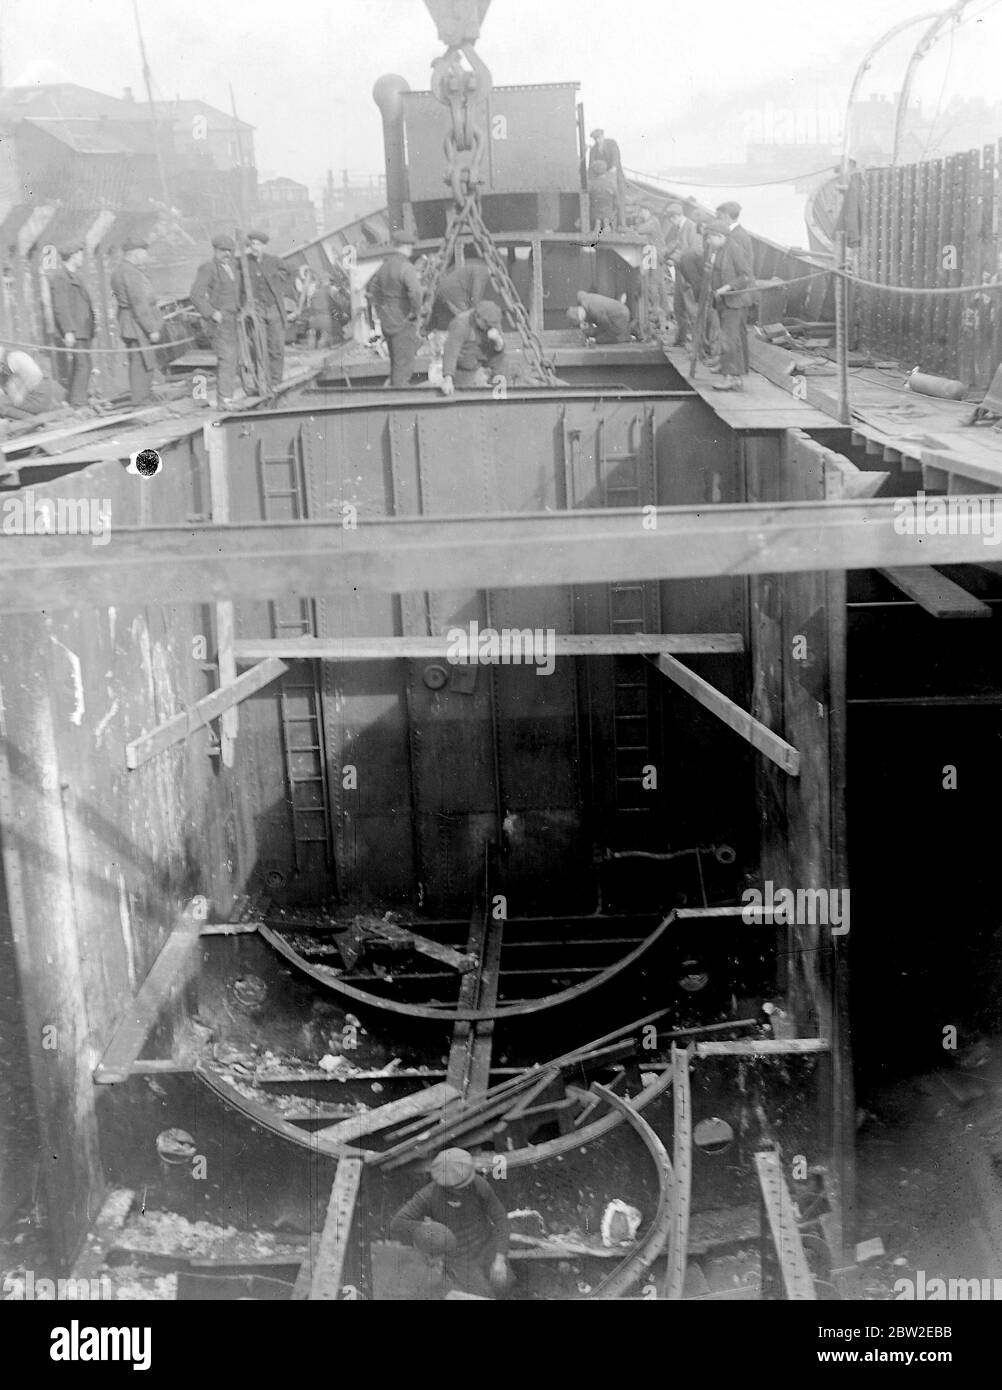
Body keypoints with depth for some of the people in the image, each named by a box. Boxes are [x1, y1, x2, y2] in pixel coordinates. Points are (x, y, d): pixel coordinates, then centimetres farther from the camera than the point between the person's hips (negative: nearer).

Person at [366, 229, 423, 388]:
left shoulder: (385, 265, 9)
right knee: (403, 366, -4)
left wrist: (379, 308, 21)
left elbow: (370, 288, 22)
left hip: (387, 322, 8)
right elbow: (414, 291, -34)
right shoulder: (405, 267, -18)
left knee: (395, 363, 20)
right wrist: (415, 312, -19)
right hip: (403, 323, -8)